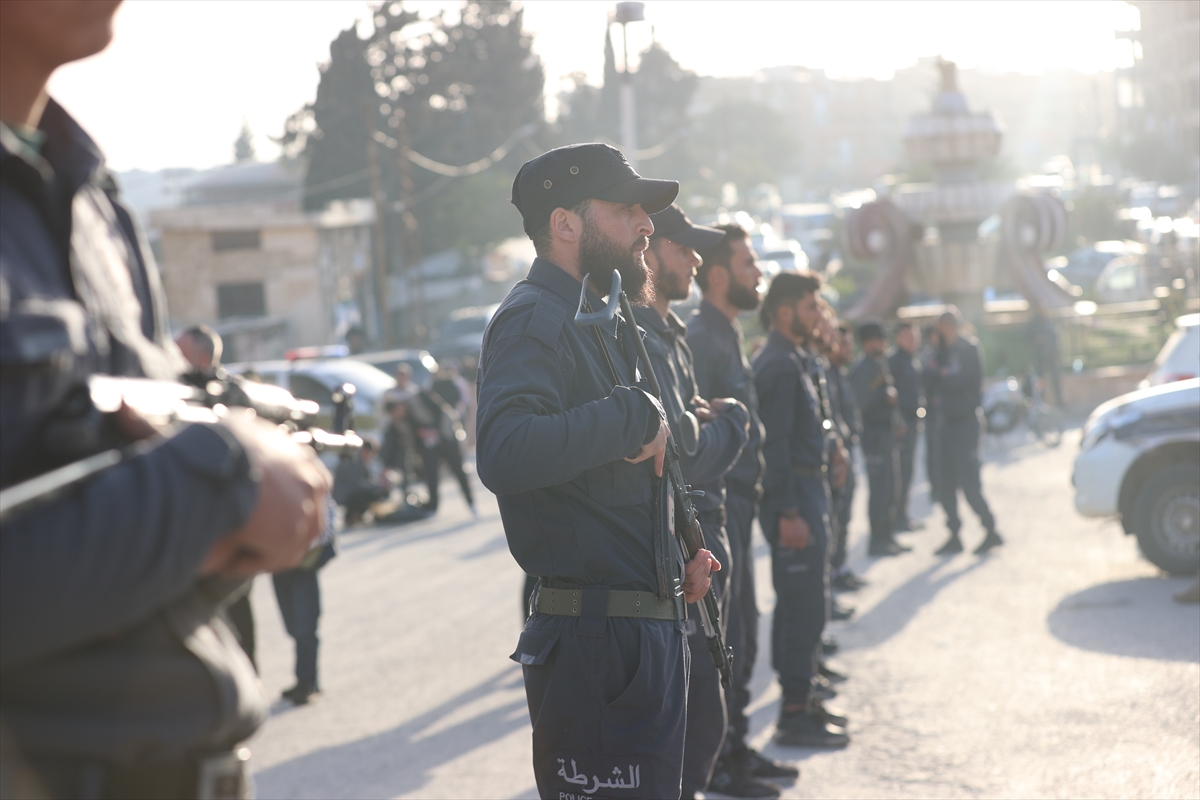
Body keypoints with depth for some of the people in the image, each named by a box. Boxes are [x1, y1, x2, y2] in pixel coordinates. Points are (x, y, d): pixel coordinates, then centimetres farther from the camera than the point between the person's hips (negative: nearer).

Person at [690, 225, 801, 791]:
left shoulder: (727, 335, 17)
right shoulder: (699, 338, -15)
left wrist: (745, 500, 18)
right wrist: (706, 514, -24)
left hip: (735, 504, 10)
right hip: (713, 508, -10)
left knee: (741, 635, 16)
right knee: (719, 638, -4)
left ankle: (735, 748, 26)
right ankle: (712, 763, 4)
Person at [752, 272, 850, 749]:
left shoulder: (792, 360, 16)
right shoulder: (780, 365, -16)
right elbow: (774, 443, -22)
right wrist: (787, 513, -24)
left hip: (806, 492, 11)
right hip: (795, 497, -11)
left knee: (802, 605, 16)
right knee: (804, 607, -8)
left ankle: (801, 701, 25)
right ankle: (794, 717, -4)